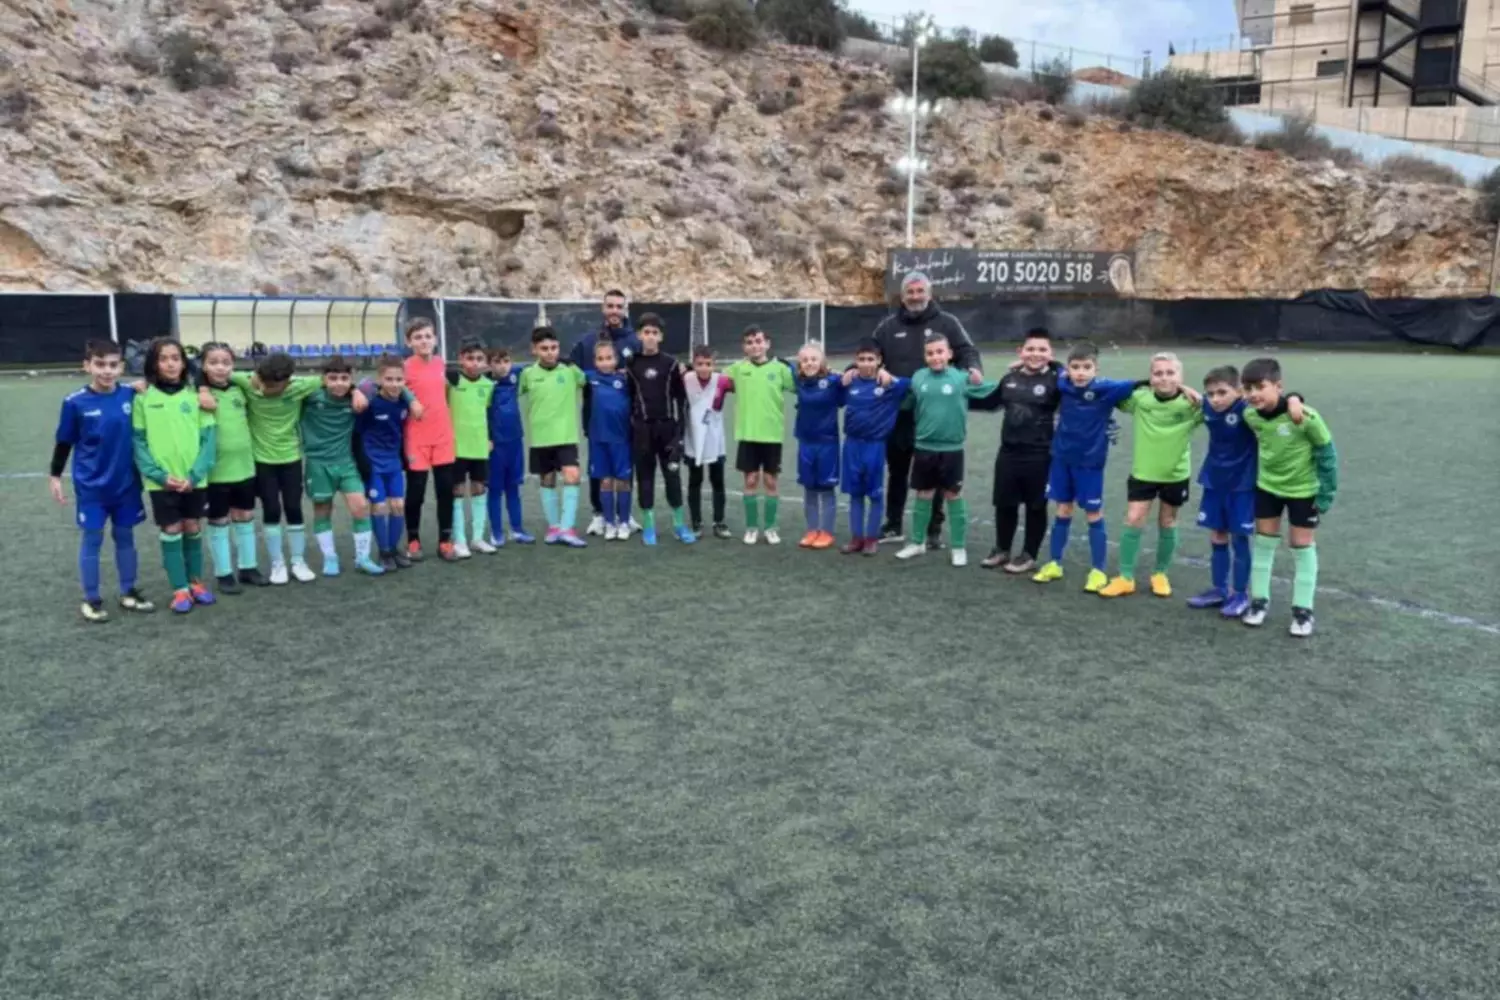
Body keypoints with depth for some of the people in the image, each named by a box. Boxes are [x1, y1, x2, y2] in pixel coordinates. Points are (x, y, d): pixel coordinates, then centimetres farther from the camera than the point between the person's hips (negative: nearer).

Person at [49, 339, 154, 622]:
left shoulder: (131, 395, -6)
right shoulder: (75, 402, -10)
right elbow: (64, 442, 1)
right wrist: (54, 476, 6)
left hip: (126, 484, 2)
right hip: (91, 487, -2)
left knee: (125, 536, 13)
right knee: (92, 539, 6)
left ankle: (128, 593, 25)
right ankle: (91, 599, 17)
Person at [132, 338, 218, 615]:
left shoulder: (195, 395, 0)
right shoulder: (144, 398, -2)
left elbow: (208, 438, -1)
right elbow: (139, 441, -2)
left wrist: (195, 474, -11)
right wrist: (158, 474, -13)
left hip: (194, 479, 1)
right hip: (162, 480, -1)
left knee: (193, 529, 11)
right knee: (171, 531, 5)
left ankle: (196, 582, 26)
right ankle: (180, 590, 13)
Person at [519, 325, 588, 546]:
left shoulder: (571, 370, -2)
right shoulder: (527, 374, -1)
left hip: (566, 436, -1)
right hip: (540, 438, 1)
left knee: (572, 477, -15)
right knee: (547, 482, 10)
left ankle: (566, 529, -12)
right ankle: (554, 527, 23)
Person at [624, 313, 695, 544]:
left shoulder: (671, 364, 0)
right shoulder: (632, 365, 2)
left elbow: (681, 398, 1)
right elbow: (628, 398, 5)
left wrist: (680, 429, -4)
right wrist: (630, 427, -1)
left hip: (667, 427, 0)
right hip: (642, 429, 0)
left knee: (672, 476, 2)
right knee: (645, 477, 4)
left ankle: (679, 525, 13)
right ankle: (648, 526, 12)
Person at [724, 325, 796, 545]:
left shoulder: (780, 368, -1)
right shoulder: (738, 368, 3)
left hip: (772, 434, -1)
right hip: (748, 434, 1)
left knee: (770, 481, 7)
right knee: (751, 481, 6)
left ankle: (771, 527, 18)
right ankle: (751, 527, 17)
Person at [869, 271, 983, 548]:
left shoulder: (946, 322, 2)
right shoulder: (889, 326, 8)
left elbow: (967, 351, -2)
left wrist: (973, 368, -23)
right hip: (898, 413, 2)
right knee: (898, 472, 14)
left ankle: (934, 530, 19)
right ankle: (893, 526, 27)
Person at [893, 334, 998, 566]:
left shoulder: (962, 378, -9)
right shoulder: (918, 378, 0)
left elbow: (990, 396, -6)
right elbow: (906, 405, 11)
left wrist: (979, 383, -21)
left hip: (951, 449, -2)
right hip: (924, 448, 3)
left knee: (954, 496, 7)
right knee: (923, 496, 14)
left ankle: (959, 547, 19)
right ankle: (917, 542, 28)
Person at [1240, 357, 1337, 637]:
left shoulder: (1304, 417, -30)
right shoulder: (1250, 415, -15)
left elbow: (1326, 453, -18)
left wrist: (1327, 493, -13)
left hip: (1304, 488, -4)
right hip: (1267, 485, 4)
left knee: (1302, 547, 4)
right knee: (1263, 542, 10)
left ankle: (1303, 609, 16)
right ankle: (1259, 600, 24)